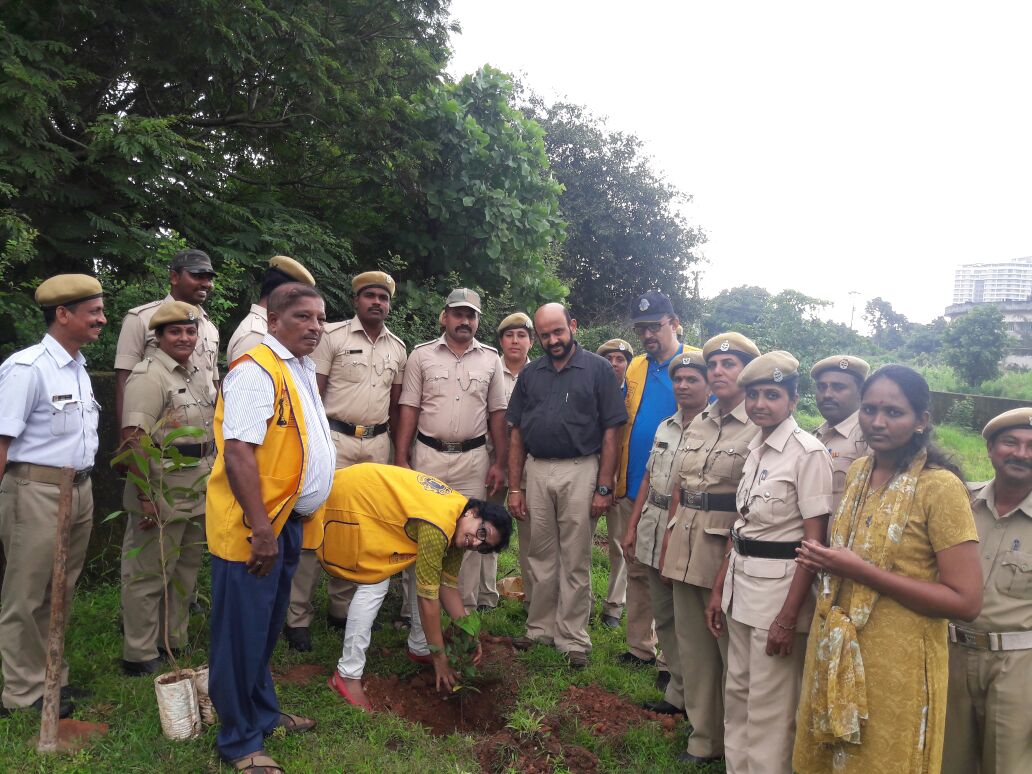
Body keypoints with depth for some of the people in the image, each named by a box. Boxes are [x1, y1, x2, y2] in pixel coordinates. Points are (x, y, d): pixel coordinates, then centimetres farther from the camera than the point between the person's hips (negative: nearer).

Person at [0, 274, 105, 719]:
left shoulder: (79, 368, 11)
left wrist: (84, 490, 14)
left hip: (80, 490, 8)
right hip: (37, 492, -8)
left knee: (61, 594, 17)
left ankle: (51, 678, 31)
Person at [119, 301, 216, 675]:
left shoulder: (196, 375, 12)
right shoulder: (149, 375, -13)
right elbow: (133, 438, -21)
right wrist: (145, 496, -25)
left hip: (198, 493, 8)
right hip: (162, 494, -8)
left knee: (186, 571, 18)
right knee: (149, 574, 2)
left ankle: (175, 642, 32)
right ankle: (140, 656, 16)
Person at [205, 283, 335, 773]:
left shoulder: (302, 369, 13)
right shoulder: (255, 371, -18)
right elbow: (238, 454, -25)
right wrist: (260, 530, -26)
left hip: (289, 523, 9)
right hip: (254, 528, -9)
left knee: (268, 628, 22)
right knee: (243, 634, 4)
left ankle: (263, 713, 38)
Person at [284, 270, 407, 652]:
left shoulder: (397, 348, 12)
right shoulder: (332, 335, -3)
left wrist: (397, 449, 13)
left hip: (377, 443, 5)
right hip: (336, 438, -5)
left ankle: (342, 607, 21)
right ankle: (297, 616, 2)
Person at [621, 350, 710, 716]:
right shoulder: (665, 427, 13)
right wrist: (632, 527, 14)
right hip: (654, 532, 7)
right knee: (662, 614, 17)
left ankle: (679, 693, 21)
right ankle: (676, 672, 36)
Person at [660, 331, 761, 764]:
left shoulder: (759, 427, -9)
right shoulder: (698, 424, 12)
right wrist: (668, 544, 13)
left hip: (728, 547, -6)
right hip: (686, 546, 7)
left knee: (731, 647, 5)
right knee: (692, 641, 14)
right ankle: (703, 736, 31)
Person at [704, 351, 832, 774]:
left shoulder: (808, 453, -15)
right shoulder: (755, 448, 8)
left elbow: (815, 542, -16)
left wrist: (789, 617, -18)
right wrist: (719, 589, 11)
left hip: (780, 587, -7)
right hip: (741, 584, 7)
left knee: (768, 707, 5)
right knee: (737, 695, 18)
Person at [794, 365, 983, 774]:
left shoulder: (940, 486, -17)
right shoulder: (857, 471, 5)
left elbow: (967, 602, -20)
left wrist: (862, 571, -24)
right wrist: (824, 560, -2)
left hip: (895, 666, -6)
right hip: (833, 653, 7)